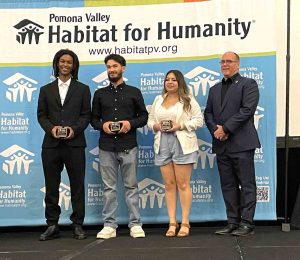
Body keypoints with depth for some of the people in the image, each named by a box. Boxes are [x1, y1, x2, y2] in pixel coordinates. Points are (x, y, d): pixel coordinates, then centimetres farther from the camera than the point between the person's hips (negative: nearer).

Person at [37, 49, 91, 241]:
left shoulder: (83, 89, 11)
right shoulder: (46, 90, 15)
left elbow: (86, 115, 4)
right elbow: (41, 115, 9)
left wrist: (74, 129, -13)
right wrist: (51, 128, -10)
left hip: (74, 143, -2)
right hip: (51, 144, 2)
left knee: (77, 186, 1)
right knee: (51, 187, 5)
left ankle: (78, 225, 9)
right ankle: (52, 225, 12)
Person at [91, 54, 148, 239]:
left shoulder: (134, 92, 8)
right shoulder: (100, 94, 13)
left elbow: (144, 116, 8)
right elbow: (94, 118, 14)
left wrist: (131, 123, -10)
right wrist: (102, 125, -7)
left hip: (128, 145, -2)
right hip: (107, 147, 2)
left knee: (131, 186, 2)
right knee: (109, 187, 4)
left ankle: (135, 224, 7)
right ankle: (109, 225, 9)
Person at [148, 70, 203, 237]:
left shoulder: (188, 100, 2)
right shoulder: (158, 100, 16)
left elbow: (198, 120, -2)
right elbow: (150, 120, 17)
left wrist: (181, 125, -14)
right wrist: (156, 126, -5)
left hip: (183, 145, -4)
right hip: (162, 145, 4)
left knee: (183, 184, -3)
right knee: (169, 184, 4)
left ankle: (185, 222, 3)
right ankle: (172, 223, 8)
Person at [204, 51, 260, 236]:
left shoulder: (248, 84, 1)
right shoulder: (215, 89, 20)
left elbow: (247, 110, -12)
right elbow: (208, 113, 15)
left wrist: (225, 128, -14)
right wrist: (215, 130, -5)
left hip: (242, 143, -6)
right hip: (221, 145, 6)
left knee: (247, 184, -3)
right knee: (228, 186, 8)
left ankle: (247, 223, 1)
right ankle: (233, 223, 14)